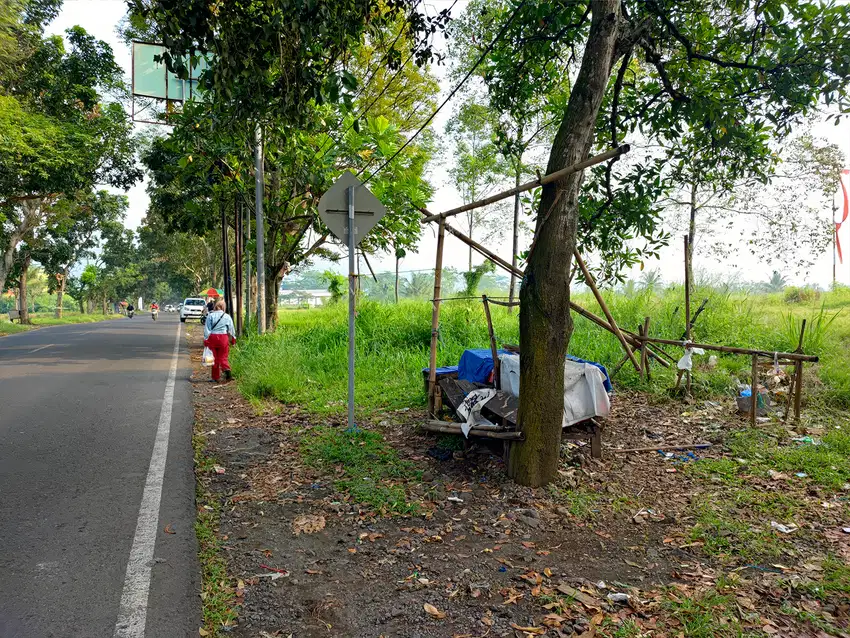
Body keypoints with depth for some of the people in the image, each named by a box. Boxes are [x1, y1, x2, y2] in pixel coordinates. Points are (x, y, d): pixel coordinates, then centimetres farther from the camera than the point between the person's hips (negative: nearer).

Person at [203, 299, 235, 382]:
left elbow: (207, 329, -3)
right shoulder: (227, 316, 1)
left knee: (214, 358, 8)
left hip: (212, 338, 0)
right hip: (223, 338, 0)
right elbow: (231, 329, 8)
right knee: (223, 357, 6)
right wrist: (233, 339, 19)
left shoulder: (210, 316, -1)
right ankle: (227, 371, -21)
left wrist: (206, 340, 2)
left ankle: (215, 378, 13)